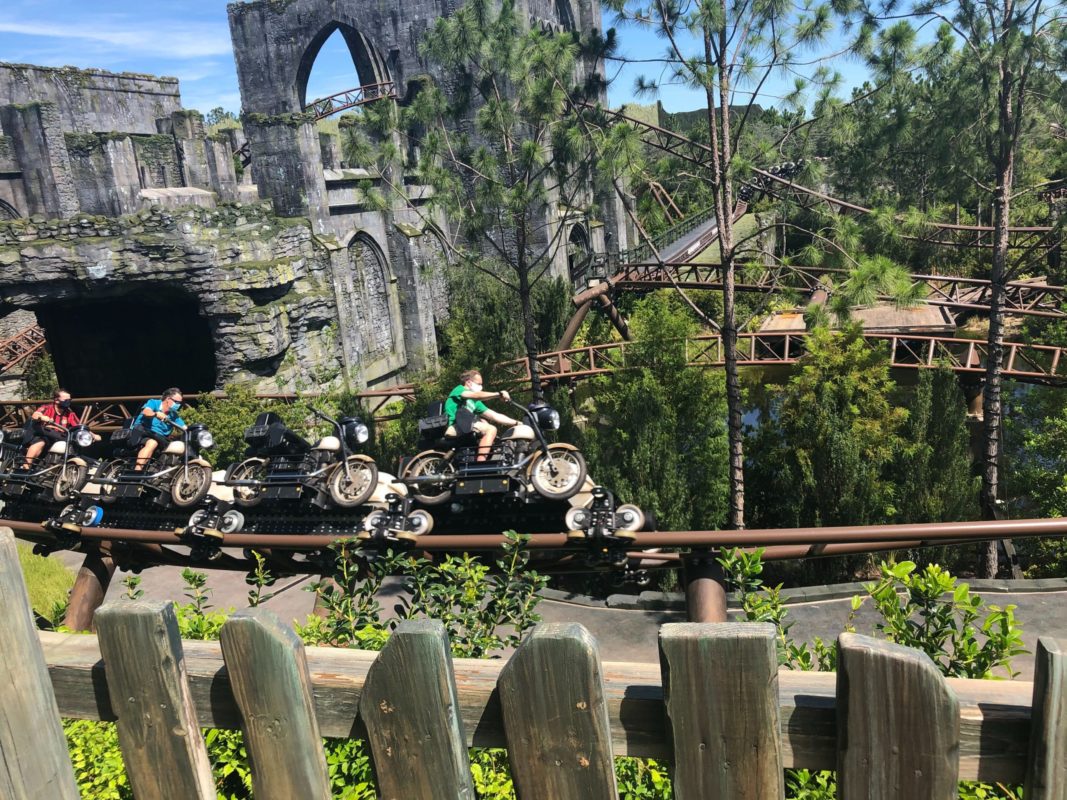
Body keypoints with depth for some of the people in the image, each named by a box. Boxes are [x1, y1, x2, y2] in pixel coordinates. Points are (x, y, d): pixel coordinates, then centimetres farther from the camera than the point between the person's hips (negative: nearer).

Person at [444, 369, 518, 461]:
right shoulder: (459, 390, 3)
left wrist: (516, 422, 8)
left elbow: (494, 416, 17)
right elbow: (477, 395, -19)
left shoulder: (475, 402, 23)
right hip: (453, 428, -8)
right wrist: (499, 394, -29)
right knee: (491, 429, -17)